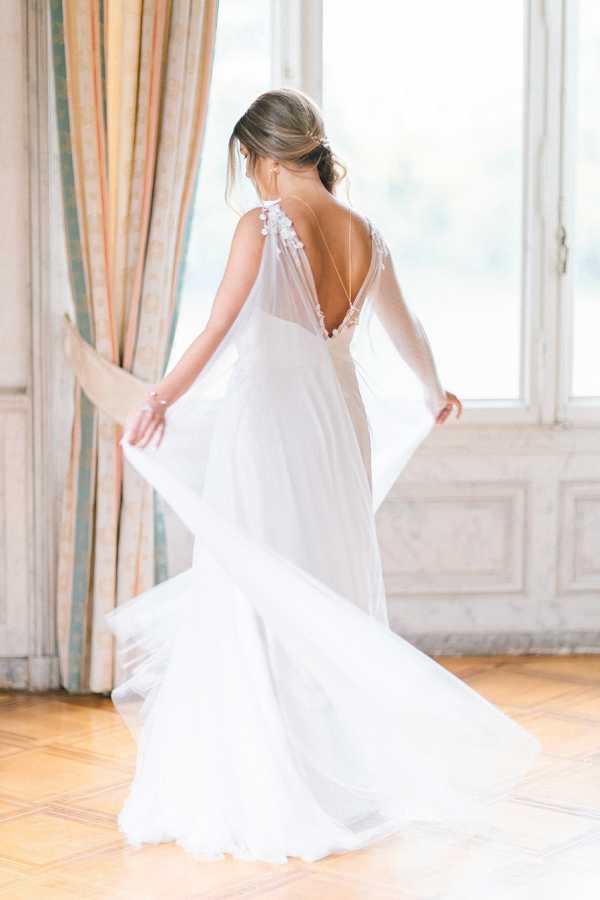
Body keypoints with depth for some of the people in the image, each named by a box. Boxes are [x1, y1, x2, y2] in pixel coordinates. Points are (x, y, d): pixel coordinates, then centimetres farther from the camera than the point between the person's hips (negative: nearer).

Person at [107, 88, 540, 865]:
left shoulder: (262, 227, -10)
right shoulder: (364, 236, 8)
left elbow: (217, 335, -11)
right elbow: (404, 334, 20)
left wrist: (159, 402, 1)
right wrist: (434, 398, 38)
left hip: (265, 424, -6)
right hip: (339, 425, 6)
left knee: (254, 609, 1)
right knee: (333, 609, 14)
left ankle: (262, 803, 3)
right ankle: (349, 790, 21)